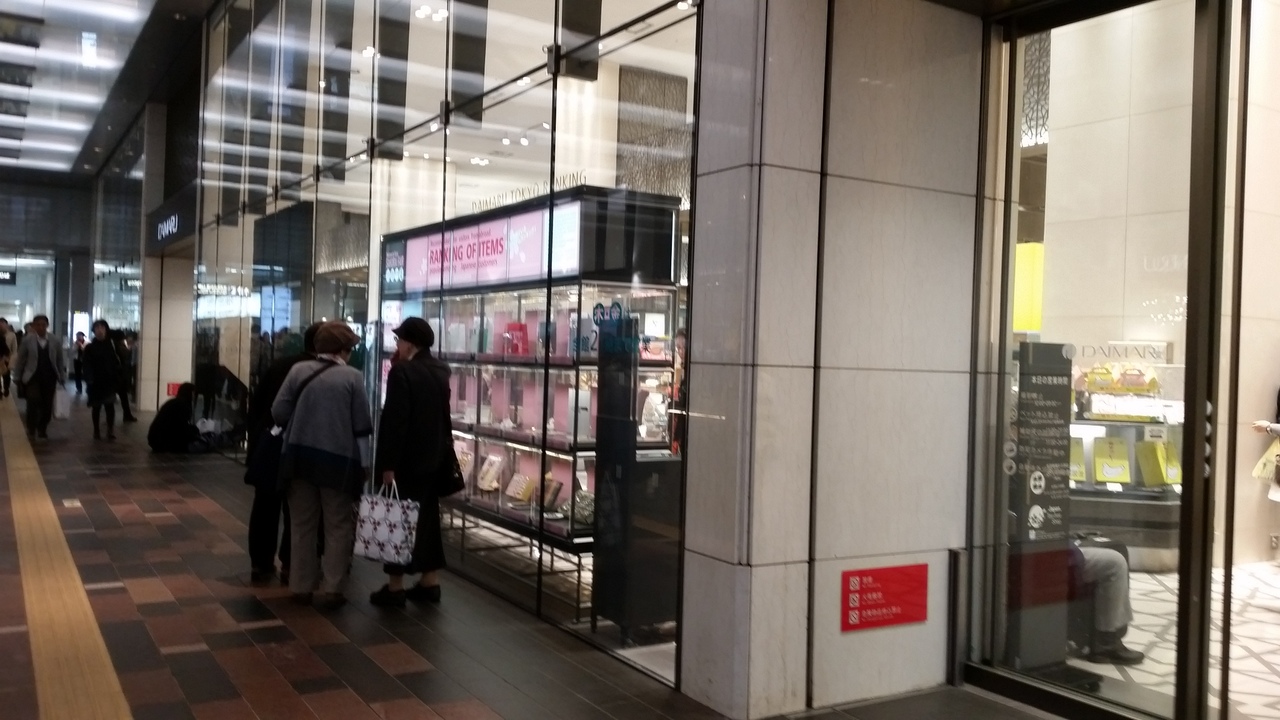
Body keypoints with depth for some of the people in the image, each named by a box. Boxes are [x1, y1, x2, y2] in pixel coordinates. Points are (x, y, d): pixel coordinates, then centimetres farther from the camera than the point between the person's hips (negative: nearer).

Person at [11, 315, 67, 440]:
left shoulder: (55, 340, 0)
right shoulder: (27, 340, -4)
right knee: (33, 401, -16)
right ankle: (31, 429, 2)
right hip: (32, 377, -2)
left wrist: (62, 378, 5)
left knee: (47, 406, 5)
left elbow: (60, 360, 6)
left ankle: (42, 431, 23)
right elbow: (21, 359, 3)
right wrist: (18, 377, 3)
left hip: (49, 378, 2)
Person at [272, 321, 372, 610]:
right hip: (338, 459, -3)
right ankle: (329, 589, 3)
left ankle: (302, 585, 21)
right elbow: (362, 426, -4)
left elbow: (278, 412, -2)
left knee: (303, 524, 15)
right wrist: (364, 464, 7)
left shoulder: (298, 370, 0)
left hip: (299, 455, 3)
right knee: (338, 527, 6)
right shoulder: (352, 377, -6)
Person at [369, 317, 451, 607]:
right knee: (427, 518, 13)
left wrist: (388, 464, -18)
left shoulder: (402, 372, -17)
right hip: (432, 457, 8)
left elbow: (394, 420, -20)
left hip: (405, 460, -7)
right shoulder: (441, 371, 8)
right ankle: (430, 582, 18)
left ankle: (395, 586, 6)